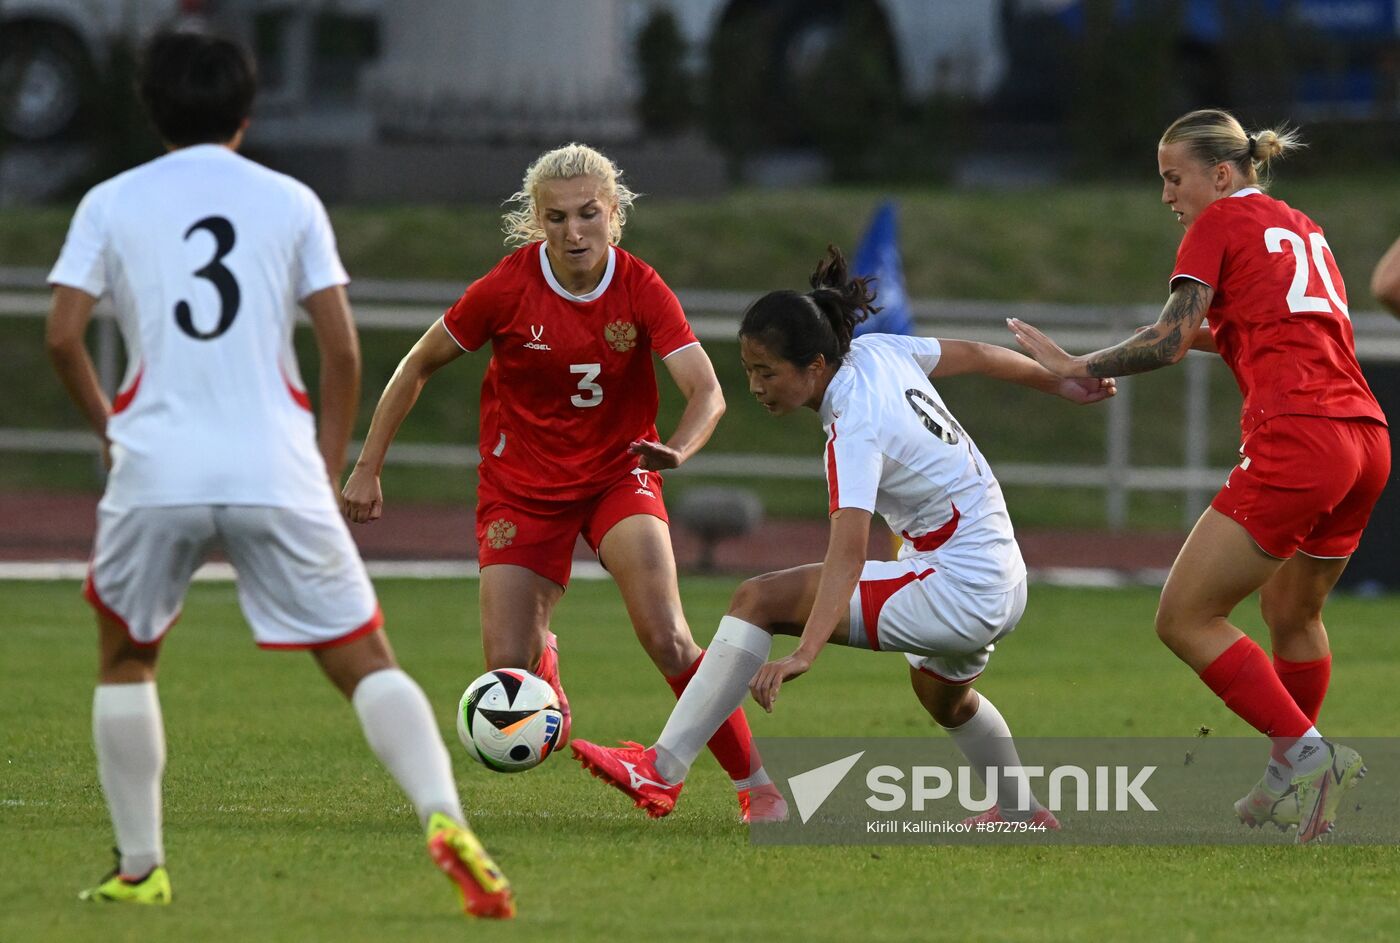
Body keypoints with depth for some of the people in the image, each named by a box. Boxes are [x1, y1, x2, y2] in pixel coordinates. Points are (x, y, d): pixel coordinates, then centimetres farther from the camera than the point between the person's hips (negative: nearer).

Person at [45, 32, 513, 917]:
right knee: (365, 659, 1)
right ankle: (443, 815, -23)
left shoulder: (112, 203, 8)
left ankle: (140, 868, 21)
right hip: (278, 474, 0)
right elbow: (342, 350, 3)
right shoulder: (290, 202, 8)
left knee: (125, 659, 22)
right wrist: (328, 466, 14)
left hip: (156, 475, 1)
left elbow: (63, 335, 1)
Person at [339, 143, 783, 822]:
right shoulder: (507, 289, -15)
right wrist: (367, 468, -1)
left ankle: (755, 785, -9)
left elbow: (708, 392, -23)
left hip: (619, 477, 0)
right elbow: (418, 365, -2)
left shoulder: (641, 292, -14)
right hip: (522, 483, 0)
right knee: (508, 671, -9)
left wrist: (678, 448, -45)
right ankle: (544, 655, 32)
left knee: (668, 642, -22)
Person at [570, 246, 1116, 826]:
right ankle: (1022, 815, 61)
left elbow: (848, 553, -37)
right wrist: (1062, 383, 33)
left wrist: (805, 654, -47)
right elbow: (975, 356, 15)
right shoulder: (877, 353, -1)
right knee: (942, 694, 40)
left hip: (955, 592, -10)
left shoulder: (856, 425, -24)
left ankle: (661, 771, -22)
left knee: (760, 600, -18)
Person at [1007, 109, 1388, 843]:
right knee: (1292, 612, 26)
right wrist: (1226, 335, 23)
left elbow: (1171, 340, -7)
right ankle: (1291, 784, 33)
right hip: (1366, 434, 9)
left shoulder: (1220, 224, 2)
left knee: (1186, 619, -4)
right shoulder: (1304, 230, 25)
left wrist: (1077, 368, 1)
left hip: (1296, 443, -9)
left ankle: (1306, 754, -11)